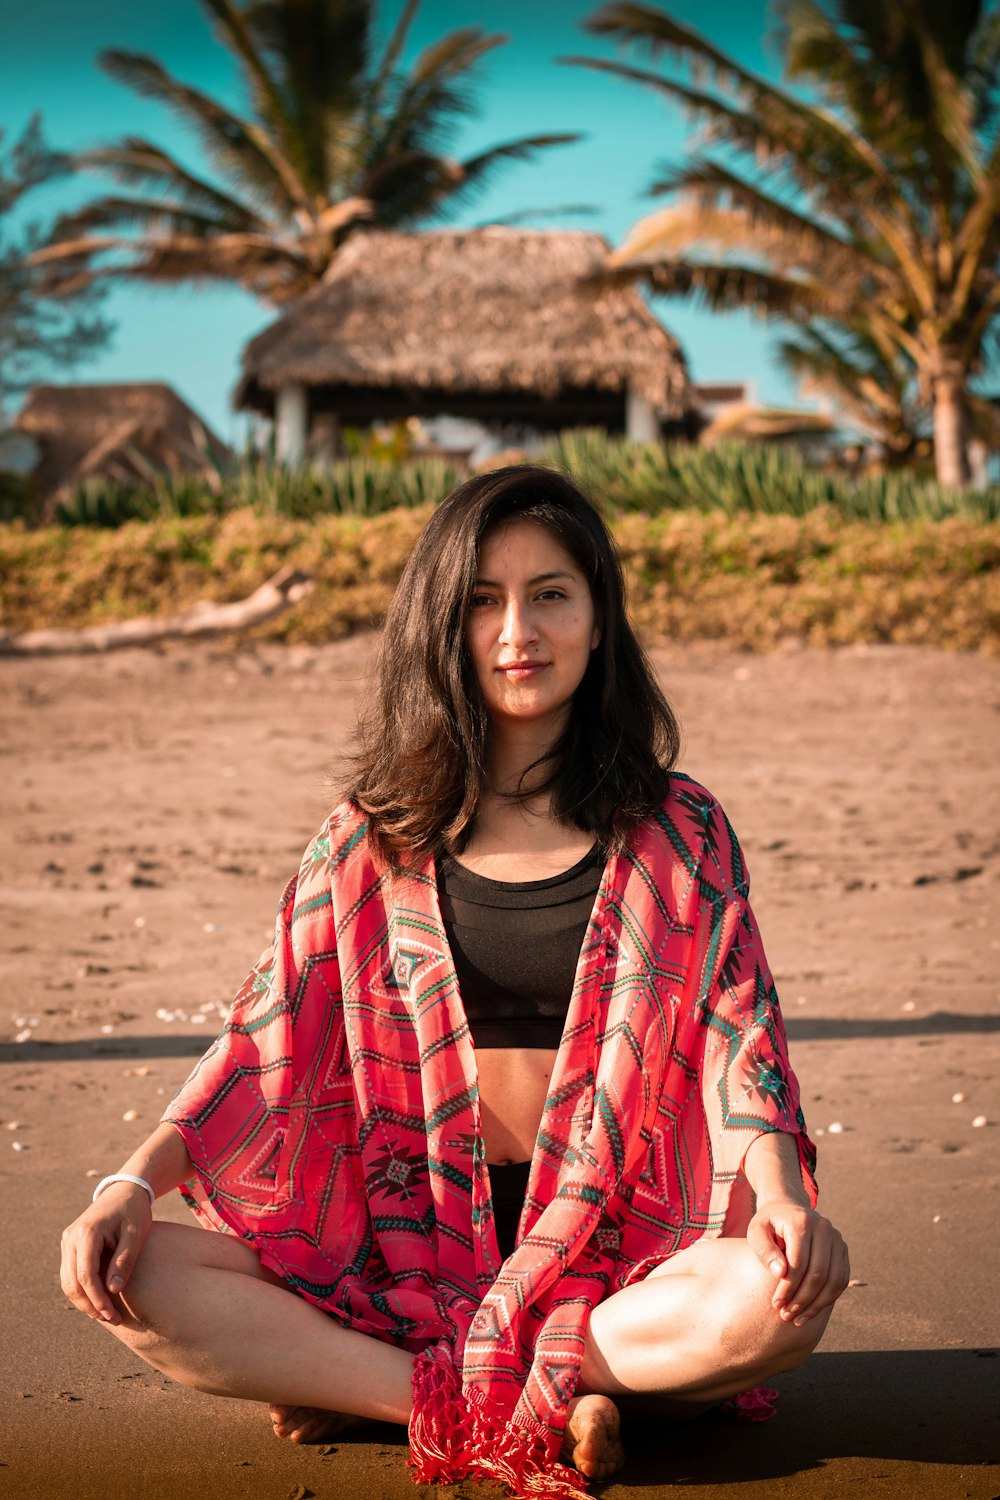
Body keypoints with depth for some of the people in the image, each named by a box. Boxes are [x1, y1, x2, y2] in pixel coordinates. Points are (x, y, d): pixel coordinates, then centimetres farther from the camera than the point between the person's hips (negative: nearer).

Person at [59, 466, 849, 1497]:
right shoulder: (373, 842, 6)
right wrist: (135, 1180, -11)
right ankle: (537, 1412, -23)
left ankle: (350, 1383, -20)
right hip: (410, 1247, 1)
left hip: (617, 1250, -1)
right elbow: (265, 1037, 4)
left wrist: (781, 1195, -23)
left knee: (786, 1294, -34)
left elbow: (738, 1038, -3)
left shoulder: (675, 833, 3)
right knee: (132, 1278, -21)